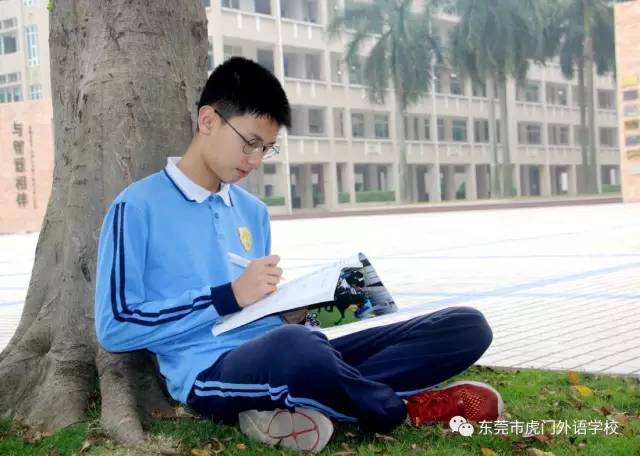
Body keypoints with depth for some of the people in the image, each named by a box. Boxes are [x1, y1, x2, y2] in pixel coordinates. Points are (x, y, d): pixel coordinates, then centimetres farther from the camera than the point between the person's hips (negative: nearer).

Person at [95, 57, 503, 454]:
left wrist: (289, 309, 1)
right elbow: (114, 328, -7)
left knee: (466, 327, -6)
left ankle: (307, 403, -20)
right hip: (212, 373, -7)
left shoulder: (253, 211, 20)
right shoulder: (139, 207, -2)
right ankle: (401, 408, -13)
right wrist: (229, 297, -12)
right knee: (292, 346, -45)